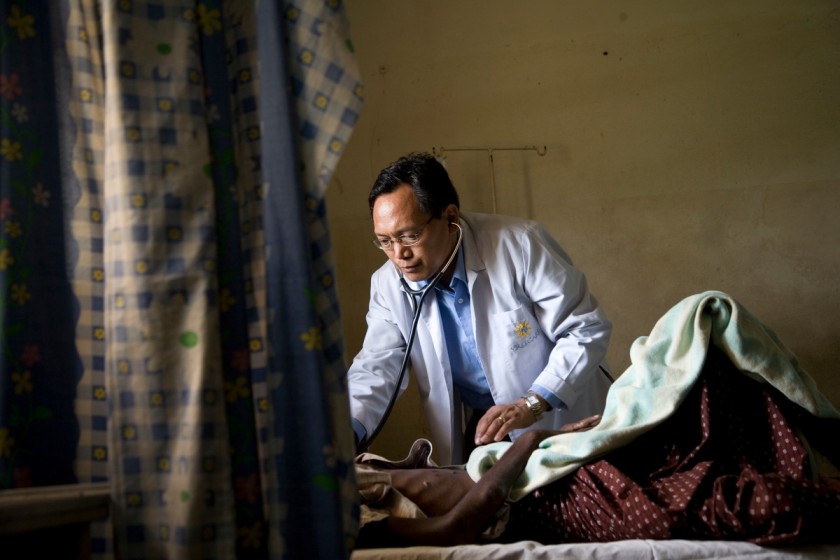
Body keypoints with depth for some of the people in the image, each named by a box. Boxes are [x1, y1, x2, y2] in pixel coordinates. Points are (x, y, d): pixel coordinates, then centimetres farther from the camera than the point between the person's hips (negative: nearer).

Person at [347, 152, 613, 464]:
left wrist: (531, 404, -25)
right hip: (479, 425, 3)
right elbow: (376, 367, -5)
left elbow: (587, 330, -16)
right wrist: (345, 431, -24)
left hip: (562, 417, -3)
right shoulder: (388, 285, -7)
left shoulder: (520, 245, -20)